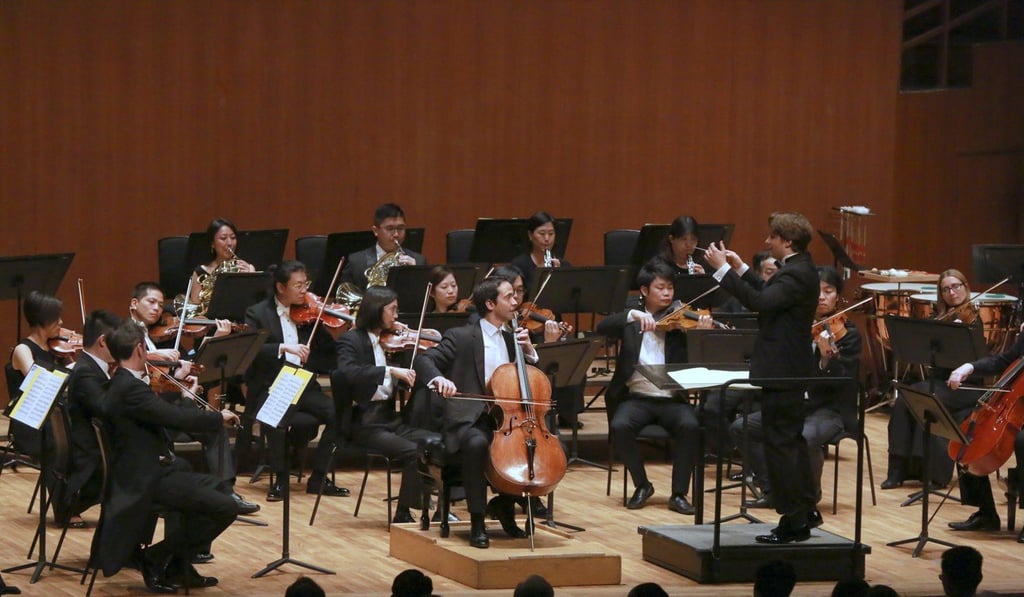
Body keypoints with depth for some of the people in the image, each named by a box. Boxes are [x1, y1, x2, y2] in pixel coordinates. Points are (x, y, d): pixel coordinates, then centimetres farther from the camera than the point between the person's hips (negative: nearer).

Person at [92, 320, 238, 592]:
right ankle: (156, 559, -3)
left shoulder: (124, 383, 11)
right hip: (145, 480, -11)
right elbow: (178, 418, -27)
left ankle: (179, 564, 21)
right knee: (224, 507, -16)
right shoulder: (130, 388, -22)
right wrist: (220, 417, -13)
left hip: (153, 469, 11)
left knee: (220, 488, 23)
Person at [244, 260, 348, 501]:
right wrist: (283, 348, -28)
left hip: (304, 387, 4)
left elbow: (330, 356, 8)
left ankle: (318, 477, -8)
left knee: (338, 412, -22)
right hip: (270, 389, -4)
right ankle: (280, 479, -15)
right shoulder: (258, 314, 1)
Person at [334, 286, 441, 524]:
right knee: (414, 452, -27)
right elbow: (348, 372, -27)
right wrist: (389, 370, -33)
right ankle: (403, 514, -15)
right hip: (364, 424, -6)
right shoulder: (351, 341, -5)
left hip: (390, 420, 6)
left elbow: (411, 379, 16)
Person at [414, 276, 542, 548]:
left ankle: (505, 503, 6)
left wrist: (528, 350, 2)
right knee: (477, 443, -38)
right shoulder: (461, 337, -2)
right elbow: (424, 360, -10)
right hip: (470, 421, -6)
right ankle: (477, 523, -26)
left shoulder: (511, 339, 16)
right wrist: (439, 378, -32)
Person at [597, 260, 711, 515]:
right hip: (636, 398, 0)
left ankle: (679, 494, -16)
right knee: (619, 426, -29)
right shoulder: (632, 320, 9)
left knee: (689, 425, -31)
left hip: (672, 399, 0)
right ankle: (642, 485, -6)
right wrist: (632, 315, -26)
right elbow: (602, 327, -10)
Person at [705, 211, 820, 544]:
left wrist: (724, 270, -28)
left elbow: (759, 301, -30)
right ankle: (805, 513, 25)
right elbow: (769, 295, 22)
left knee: (780, 445, -5)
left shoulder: (796, 274, -20)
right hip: (791, 370, 11)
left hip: (781, 373, -11)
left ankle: (792, 522, -2)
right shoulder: (800, 270, 12)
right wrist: (740, 268, 16)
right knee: (791, 441, 17)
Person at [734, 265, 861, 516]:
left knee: (803, 437, -37)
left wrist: (827, 359, -36)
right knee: (741, 428, -6)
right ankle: (772, 491, 4)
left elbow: (843, 383, -18)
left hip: (831, 409, -6)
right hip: (797, 404, 6)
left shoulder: (847, 333, -7)